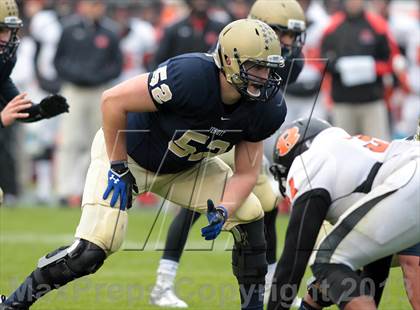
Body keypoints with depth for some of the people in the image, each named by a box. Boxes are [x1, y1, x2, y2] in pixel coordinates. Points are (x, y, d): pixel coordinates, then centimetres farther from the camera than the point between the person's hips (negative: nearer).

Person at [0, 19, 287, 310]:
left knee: (249, 215, -7)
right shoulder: (191, 76, -38)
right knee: (93, 250, -19)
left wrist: (224, 211, -27)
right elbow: (113, 101, -30)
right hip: (126, 153, -6)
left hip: (185, 165, 6)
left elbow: (246, 173, -7)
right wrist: (119, 170, -23)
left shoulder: (266, 108, -19)